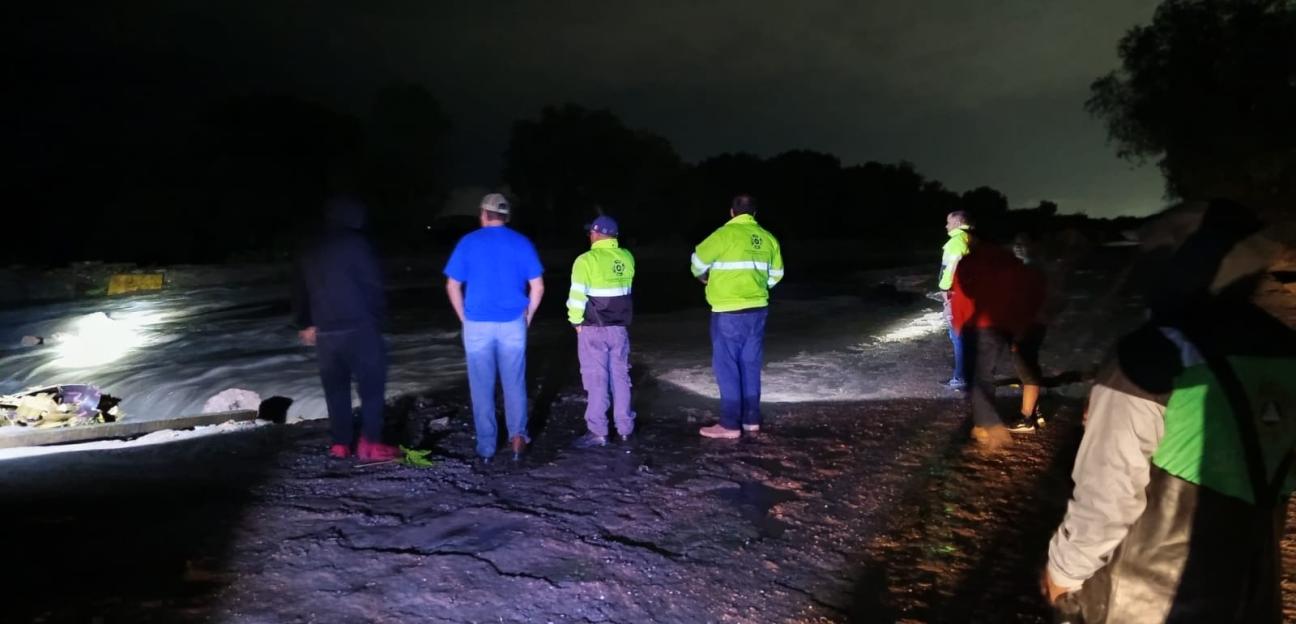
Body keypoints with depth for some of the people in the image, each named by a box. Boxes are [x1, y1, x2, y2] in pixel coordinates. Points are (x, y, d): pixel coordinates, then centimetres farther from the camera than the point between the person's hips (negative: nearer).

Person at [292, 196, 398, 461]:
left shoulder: (310, 251, 14)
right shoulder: (356, 244, -7)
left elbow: (301, 292, 22)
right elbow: (373, 286, -8)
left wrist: (305, 324, 35)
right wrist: (378, 317, 5)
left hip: (324, 332, 6)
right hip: (359, 328, -6)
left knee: (335, 388, 14)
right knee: (372, 384, 1)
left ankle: (340, 444, 18)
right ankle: (370, 444, -2)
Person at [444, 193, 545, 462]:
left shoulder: (468, 243, 0)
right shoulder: (522, 243, 2)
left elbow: (452, 286, 0)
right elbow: (537, 287, 0)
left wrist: (464, 318, 10)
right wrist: (527, 317, 11)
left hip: (478, 325, 0)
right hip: (513, 325, 1)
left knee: (482, 387, 8)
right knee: (514, 384, 14)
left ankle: (486, 448, 14)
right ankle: (517, 434, 5)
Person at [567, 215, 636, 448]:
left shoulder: (587, 260, -13)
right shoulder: (627, 258, 4)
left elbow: (578, 296, -12)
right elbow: (625, 290, 10)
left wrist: (576, 321, -1)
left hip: (593, 329, -5)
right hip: (620, 327, 5)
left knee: (597, 379, 0)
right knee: (621, 377, 12)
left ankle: (597, 432, 4)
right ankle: (625, 427, 19)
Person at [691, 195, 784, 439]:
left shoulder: (725, 233, -11)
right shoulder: (767, 238, 7)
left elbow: (698, 260, -4)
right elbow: (776, 273, 16)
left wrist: (702, 276, 17)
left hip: (729, 313, -6)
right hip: (757, 310, 6)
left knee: (727, 367, 0)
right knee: (750, 366, 14)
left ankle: (730, 424, 4)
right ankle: (751, 419, 21)